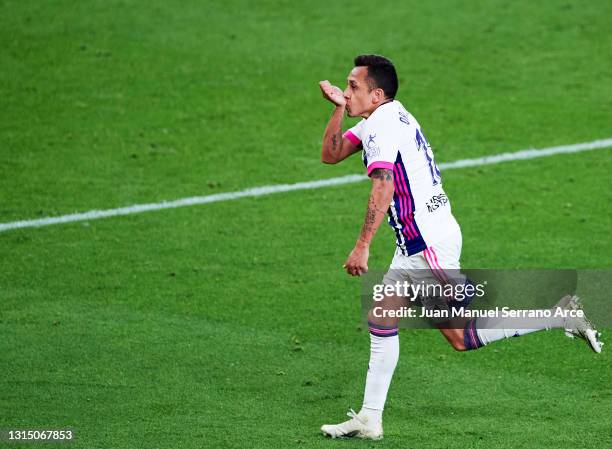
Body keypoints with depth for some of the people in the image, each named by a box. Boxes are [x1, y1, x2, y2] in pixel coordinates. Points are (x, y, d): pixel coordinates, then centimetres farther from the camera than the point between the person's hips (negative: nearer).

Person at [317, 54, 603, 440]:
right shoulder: (385, 117, 16)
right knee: (380, 321, 9)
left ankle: (562, 316, -1)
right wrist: (338, 107, 4)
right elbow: (331, 154, 18)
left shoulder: (382, 123, -15)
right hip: (415, 245, 10)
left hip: (429, 242, -10)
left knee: (462, 336, -6)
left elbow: (383, 189, -26)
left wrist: (362, 247, -28)